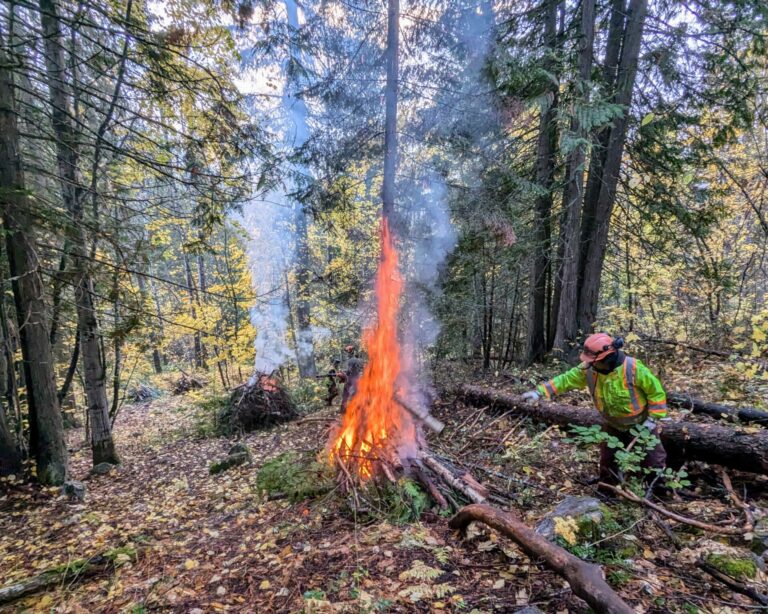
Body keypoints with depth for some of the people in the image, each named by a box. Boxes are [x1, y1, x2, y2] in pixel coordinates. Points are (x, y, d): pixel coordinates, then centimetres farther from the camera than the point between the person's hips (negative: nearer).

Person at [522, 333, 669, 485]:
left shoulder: (633, 368, -31)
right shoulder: (589, 369, -19)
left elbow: (656, 390, -20)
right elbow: (566, 379, -15)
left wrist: (653, 418, -20)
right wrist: (539, 392, -22)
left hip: (640, 424, -4)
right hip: (612, 425, 4)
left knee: (653, 459, 12)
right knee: (608, 461, 17)